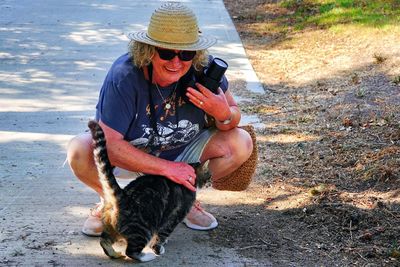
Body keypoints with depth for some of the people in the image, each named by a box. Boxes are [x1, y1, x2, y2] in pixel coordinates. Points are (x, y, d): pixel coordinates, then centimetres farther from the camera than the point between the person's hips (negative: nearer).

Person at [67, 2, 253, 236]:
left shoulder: (205, 68, -22)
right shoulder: (124, 75, -32)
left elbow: (233, 115, -7)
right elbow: (110, 145, -33)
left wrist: (224, 115, -34)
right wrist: (168, 168, -35)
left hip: (182, 151, 3)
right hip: (129, 156, -3)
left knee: (241, 143, -19)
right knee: (79, 150, -32)